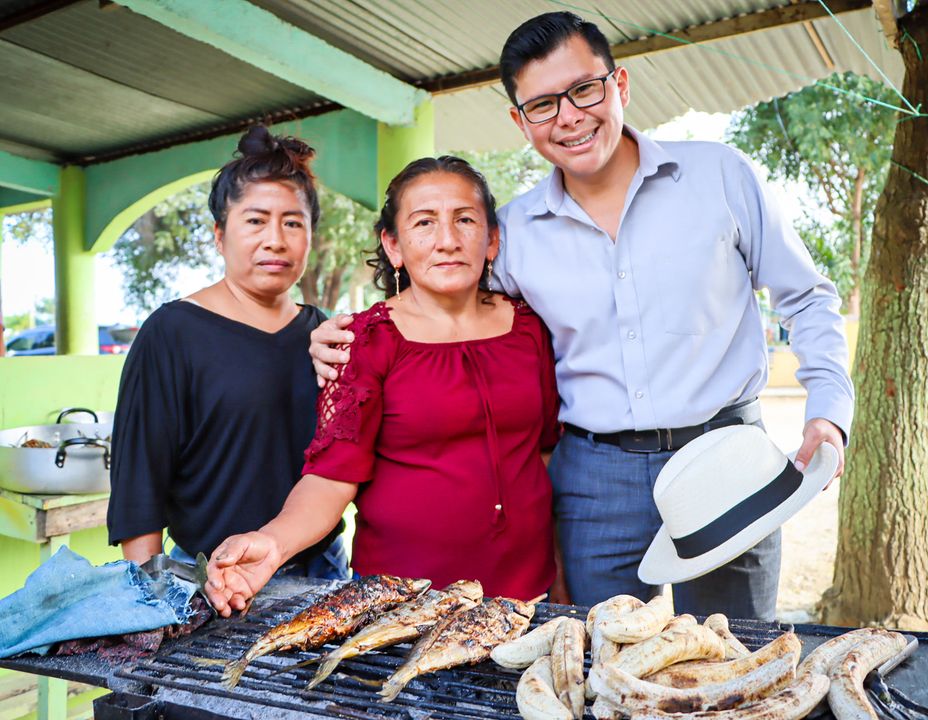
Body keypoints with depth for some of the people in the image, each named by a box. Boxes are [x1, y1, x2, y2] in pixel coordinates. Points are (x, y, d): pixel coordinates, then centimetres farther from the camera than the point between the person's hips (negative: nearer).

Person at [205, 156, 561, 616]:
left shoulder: (528, 326, 3)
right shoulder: (367, 341, -8)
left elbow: (549, 448, 11)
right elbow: (333, 474, -11)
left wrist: (563, 580, 11)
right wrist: (274, 541, -30)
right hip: (400, 590, -3)